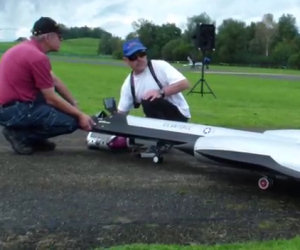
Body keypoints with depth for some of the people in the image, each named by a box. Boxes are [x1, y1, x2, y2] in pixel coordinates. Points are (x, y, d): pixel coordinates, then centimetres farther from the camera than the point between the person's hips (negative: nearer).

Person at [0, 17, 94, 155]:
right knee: (71, 122, -9)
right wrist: (80, 115, -6)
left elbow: (55, 80, 15)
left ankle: (35, 138, 15)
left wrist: (74, 103, 15)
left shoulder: (27, 48, 12)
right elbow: (51, 99, -14)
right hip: (14, 111, -10)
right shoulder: (38, 57, -18)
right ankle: (20, 134, -3)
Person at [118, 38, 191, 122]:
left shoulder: (160, 65, -13)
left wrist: (161, 92, -30)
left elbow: (184, 84, -20)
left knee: (148, 100, -27)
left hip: (177, 114, -6)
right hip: (158, 118, 6)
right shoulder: (127, 84, 1)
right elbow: (122, 111, 4)